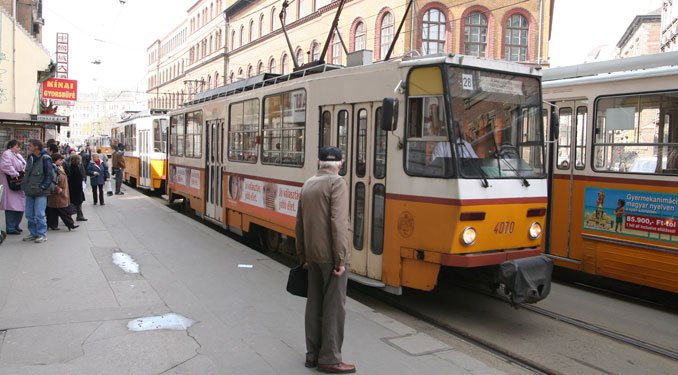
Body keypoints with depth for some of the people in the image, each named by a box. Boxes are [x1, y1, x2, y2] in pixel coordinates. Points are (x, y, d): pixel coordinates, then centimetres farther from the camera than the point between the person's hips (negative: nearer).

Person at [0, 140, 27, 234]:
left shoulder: (18, 155, 20)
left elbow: (23, 166, 26)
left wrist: (24, 172, 5)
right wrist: (16, 174, -20)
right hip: (11, 185, -9)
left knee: (20, 206, 11)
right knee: (11, 206, -8)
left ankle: (15, 225, 22)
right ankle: (10, 228, -3)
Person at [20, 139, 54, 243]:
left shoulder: (45, 159, -11)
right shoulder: (30, 158, 12)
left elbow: (50, 175, -11)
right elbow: (27, 173, 23)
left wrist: (42, 187, -14)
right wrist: (24, 185, 11)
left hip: (40, 193, -8)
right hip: (30, 192, 8)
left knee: (39, 215, -7)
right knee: (29, 215, 11)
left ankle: (42, 234, 4)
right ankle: (33, 233, 22)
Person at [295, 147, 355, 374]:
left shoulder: (307, 184, 12)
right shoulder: (337, 183, -11)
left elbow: (300, 224, 15)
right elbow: (338, 223, -20)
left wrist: (302, 256, 21)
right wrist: (341, 259, -17)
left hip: (313, 255, 7)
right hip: (331, 256, -7)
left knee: (314, 304, 13)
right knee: (334, 306, 1)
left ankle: (313, 354, 22)